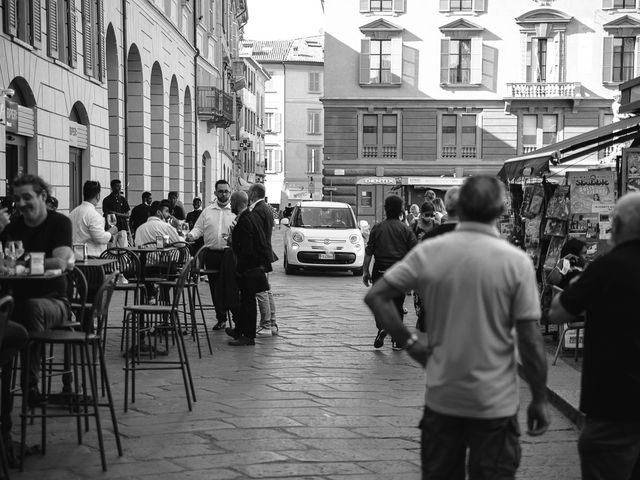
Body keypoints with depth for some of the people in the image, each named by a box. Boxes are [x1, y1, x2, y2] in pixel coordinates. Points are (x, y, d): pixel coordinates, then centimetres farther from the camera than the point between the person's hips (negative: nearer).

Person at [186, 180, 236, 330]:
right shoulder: (207, 211, 12)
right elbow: (198, 228, 12)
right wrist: (192, 235, -8)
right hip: (211, 254, 3)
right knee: (215, 287, 8)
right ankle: (221, 318, 19)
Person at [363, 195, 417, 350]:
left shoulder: (377, 228, 1)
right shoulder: (406, 229, -1)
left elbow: (369, 251, 0)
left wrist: (366, 271, 6)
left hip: (380, 270, 0)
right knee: (397, 304, 10)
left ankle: (381, 328, -15)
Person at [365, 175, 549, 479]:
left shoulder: (428, 252, -5)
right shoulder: (516, 262, -11)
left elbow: (375, 297, -3)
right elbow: (530, 339, -11)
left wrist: (409, 342, 1)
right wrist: (539, 400, -1)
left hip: (441, 397, 2)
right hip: (495, 402, -2)